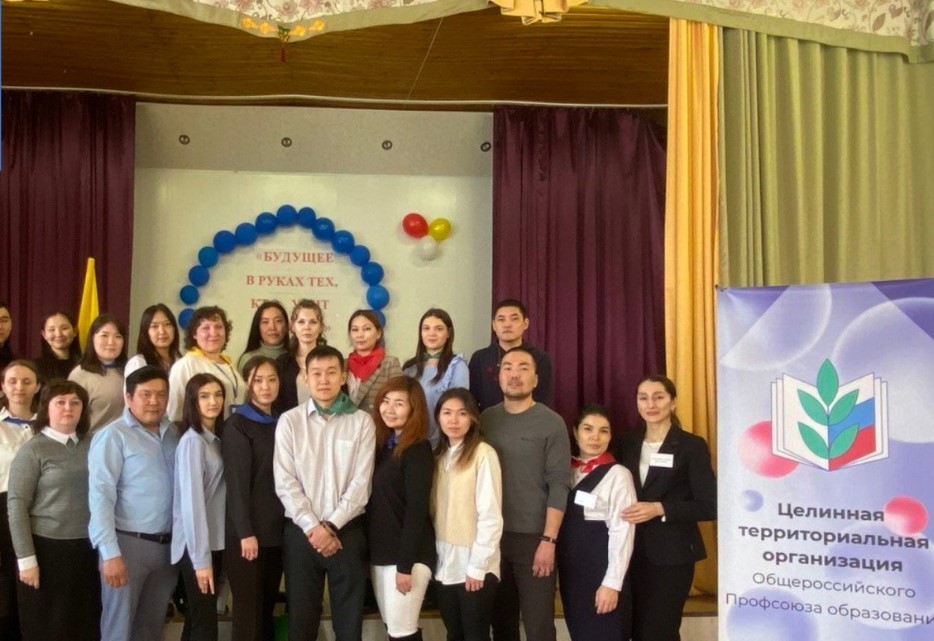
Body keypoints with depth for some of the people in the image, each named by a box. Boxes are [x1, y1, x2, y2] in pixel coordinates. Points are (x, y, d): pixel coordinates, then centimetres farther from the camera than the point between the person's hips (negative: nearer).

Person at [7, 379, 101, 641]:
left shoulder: (92, 445, 6)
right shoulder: (32, 451, -5)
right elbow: (17, 506, -8)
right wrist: (26, 558, -12)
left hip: (88, 548, 4)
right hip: (47, 549, -3)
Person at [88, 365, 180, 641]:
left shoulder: (173, 435, 7)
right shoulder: (113, 436, -8)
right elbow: (100, 495, -14)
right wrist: (110, 553, -19)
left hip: (167, 545, 5)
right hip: (128, 543, -5)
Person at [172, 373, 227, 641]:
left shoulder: (215, 438, 11)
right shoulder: (192, 440, -14)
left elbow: (216, 495, 10)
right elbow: (191, 500, -18)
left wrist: (208, 552, 4)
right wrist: (201, 557, -20)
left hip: (214, 541, 8)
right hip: (195, 546, -8)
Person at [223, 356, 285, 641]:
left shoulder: (280, 424, 13)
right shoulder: (237, 425, -5)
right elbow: (237, 483, -11)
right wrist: (245, 532, -16)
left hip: (277, 531, 6)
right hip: (248, 532, -6)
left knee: (266, 610, 10)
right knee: (248, 611, -2)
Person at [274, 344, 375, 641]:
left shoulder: (362, 421, 0)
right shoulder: (289, 421, 2)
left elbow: (361, 483, -5)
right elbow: (285, 482, -4)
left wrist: (331, 525, -12)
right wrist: (312, 527, -12)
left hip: (347, 530, 0)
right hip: (301, 531, 0)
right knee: (301, 616, 8)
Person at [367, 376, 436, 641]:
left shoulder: (418, 450, -11)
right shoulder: (382, 445, 11)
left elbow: (416, 510, -16)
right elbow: (374, 503, 10)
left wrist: (405, 564, -19)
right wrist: (371, 551, 5)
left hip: (407, 554, -7)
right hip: (379, 552, 7)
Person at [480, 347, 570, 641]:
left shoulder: (551, 423, -6)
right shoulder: (486, 419, 6)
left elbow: (558, 486, -9)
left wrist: (549, 540, -14)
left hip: (533, 537, -4)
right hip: (492, 535, 4)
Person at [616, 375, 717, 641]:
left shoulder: (692, 446, -7)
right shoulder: (628, 446, 8)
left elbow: (709, 506, -12)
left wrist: (660, 509, -20)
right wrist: (624, 513, -3)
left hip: (672, 555, -5)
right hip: (635, 553, 5)